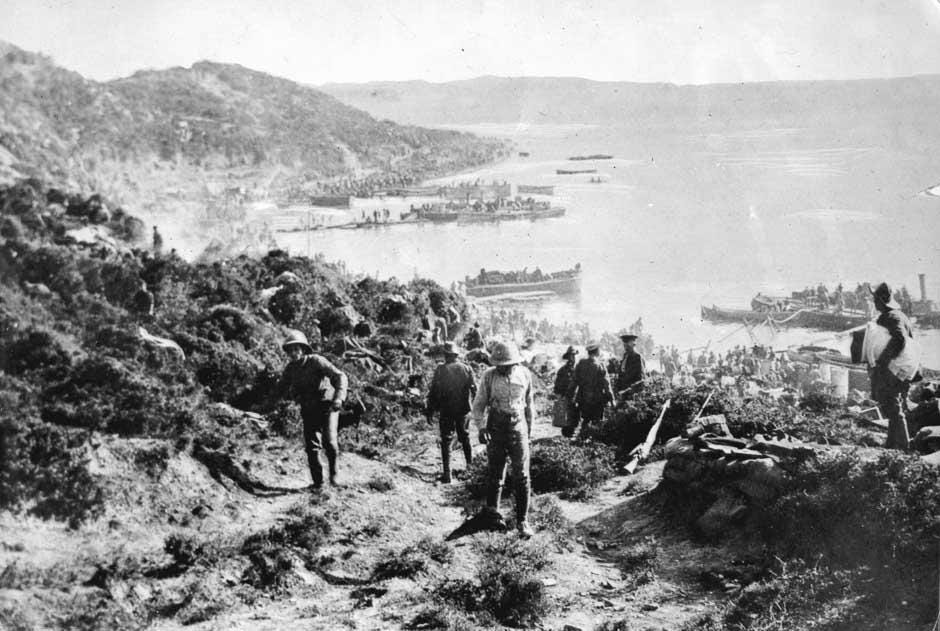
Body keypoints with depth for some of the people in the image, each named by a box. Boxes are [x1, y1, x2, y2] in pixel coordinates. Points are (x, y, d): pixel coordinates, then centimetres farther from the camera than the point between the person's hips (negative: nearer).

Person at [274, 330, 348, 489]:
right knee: (311, 447, -3)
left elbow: (340, 376, -24)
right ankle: (317, 482, 10)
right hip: (309, 410, 5)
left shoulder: (316, 361, -17)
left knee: (329, 440, -21)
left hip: (327, 405, -4)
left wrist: (339, 396, -38)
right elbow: (280, 390, 8)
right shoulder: (290, 369, -1)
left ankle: (333, 473, 3)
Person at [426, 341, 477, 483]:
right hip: (463, 409, 2)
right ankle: (470, 463, 32)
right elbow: (475, 390, -1)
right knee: (464, 437, 23)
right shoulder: (466, 369, -2)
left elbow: (433, 392, -9)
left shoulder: (440, 370, -10)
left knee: (446, 441, 4)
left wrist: (430, 411, -1)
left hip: (446, 411, -2)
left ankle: (446, 474, -1)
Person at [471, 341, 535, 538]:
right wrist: (481, 427, -14)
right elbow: (478, 405, -1)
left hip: (518, 428, 1)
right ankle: (492, 512, 29)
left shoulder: (524, 374, -2)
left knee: (522, 476, -3)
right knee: (494, 474, 9)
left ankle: (522, 520, 4)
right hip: (496, 428, 0)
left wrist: (529, 427, 16)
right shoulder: (489, 376, -8)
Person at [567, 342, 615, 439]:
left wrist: (571, 395, 11)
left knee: (585, 420, 17)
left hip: (582, 398, 4)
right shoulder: (600, 365, -10)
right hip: (597, 399, -4)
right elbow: (606, 383, -10)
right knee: (596, 421, 5)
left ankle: (582, 435, 14)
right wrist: (611, 398, -4)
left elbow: (574, 381, 3)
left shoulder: (580, 364, 1)